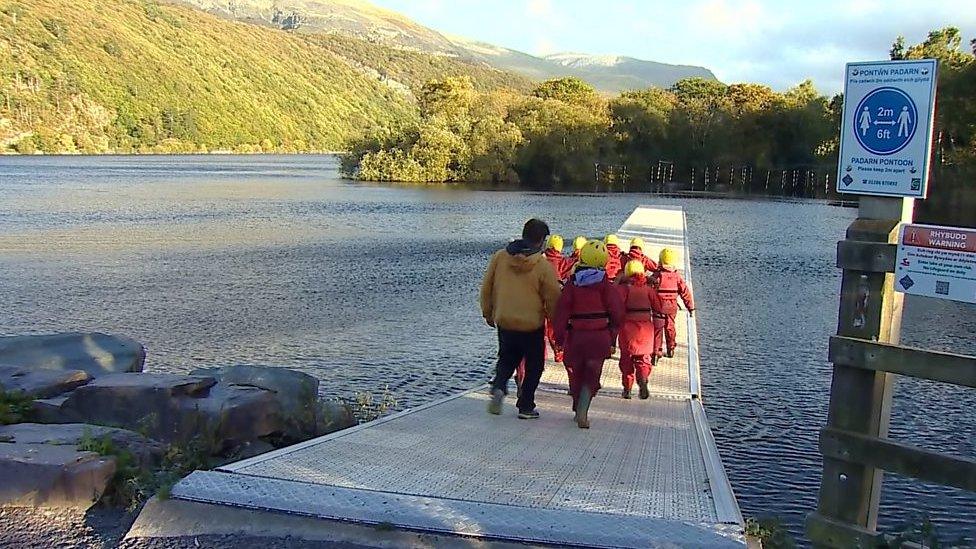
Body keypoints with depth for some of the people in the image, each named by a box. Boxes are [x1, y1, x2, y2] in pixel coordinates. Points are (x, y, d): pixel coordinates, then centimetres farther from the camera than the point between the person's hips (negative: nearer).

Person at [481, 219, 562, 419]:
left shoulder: (499, 257, -2)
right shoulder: (543, 266, -13)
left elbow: (486, 288, 6)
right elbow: (553, 298, -8)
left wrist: (488, 313, 19)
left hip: (504, 322, 3)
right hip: (532, 325, -3)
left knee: (506, 359, 22)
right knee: (534, 365, 14)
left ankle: (498, 387, -4)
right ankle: (525, 407, 16)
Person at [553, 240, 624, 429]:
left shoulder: (572, 283, -2)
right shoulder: (605, 285, -5)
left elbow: (562, 310, -4)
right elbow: (617, 311, -7)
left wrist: (560, 335, 3)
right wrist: (613, 332, 8)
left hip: (576, 335, 1)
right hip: (600, 336, -1)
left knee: (576, 373, 17)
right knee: (592, 375, 4)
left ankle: (578, 411, 27)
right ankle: (582, 411, -14)